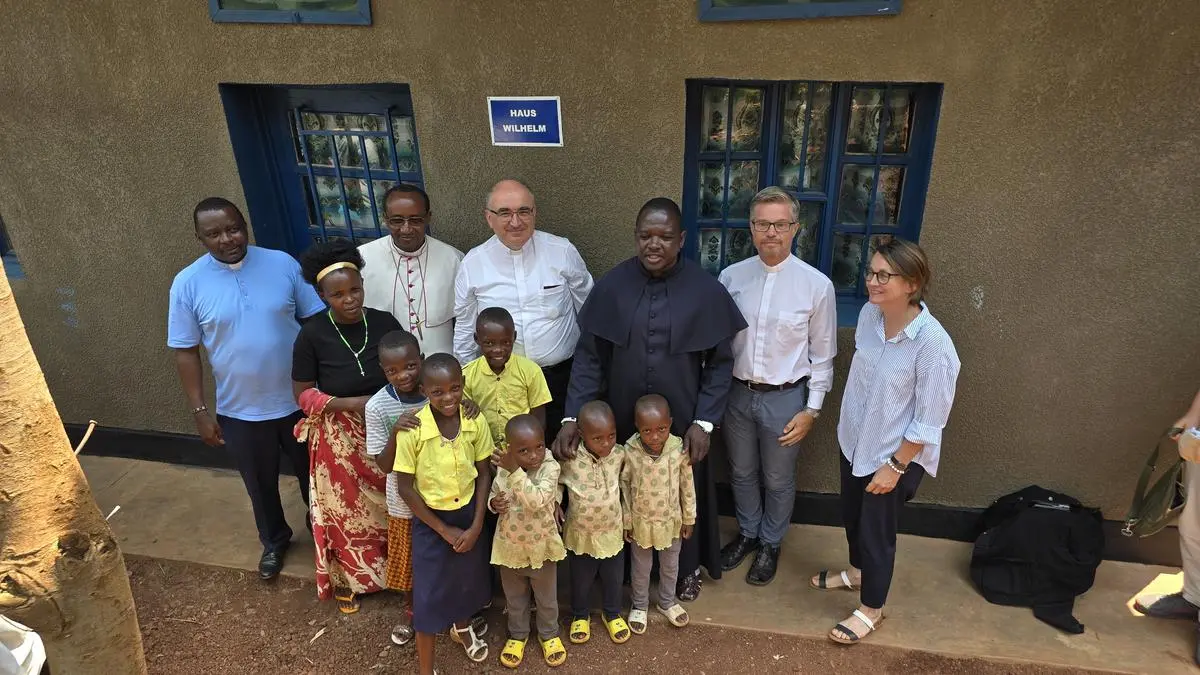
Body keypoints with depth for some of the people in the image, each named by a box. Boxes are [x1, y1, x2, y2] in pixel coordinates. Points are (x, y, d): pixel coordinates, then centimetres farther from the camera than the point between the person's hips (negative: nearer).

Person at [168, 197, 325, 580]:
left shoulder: (283, 264, -9)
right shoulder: (187, 284, -9)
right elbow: (186, 352, -3)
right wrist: (199, 411, -4)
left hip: (299, 400, 0)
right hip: (240, 411, 0)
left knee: (312, 474, 19)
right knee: (260, 485, 21)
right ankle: (274, 540, 47)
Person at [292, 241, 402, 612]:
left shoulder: (384, 323, -11)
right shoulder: (312, 336, -16)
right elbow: (303, 394, -9)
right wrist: (355, 403, -21)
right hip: (340, 438, -2)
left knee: (390, 505, 16)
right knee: (347, 510, 15)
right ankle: (346, 580, 39)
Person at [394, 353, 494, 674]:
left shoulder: (476, 422, -15)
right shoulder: (412, 430, -24)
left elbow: (484, 474, -3)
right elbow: (405, 488, -15)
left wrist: (476, 527, -8)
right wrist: (445, 530, -12)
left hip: (468, 513, 3)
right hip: (430, 520, -3)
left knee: (468, 579, 24)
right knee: (429, 595, 6)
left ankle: (462, 628, 55)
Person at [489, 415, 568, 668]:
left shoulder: (550, 467, -25)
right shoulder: (502, 467, -14)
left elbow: (536, 501, -39)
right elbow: (493, 495, 4)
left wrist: (515, 471, -43)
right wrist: (494, 503, -19)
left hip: (541, 547, -2)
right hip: (510, 546, 2)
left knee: (546, 597, 21)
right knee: (514, 597, 24)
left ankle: (549, 634, 46)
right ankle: (518, 634, 48)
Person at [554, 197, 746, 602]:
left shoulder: (705, 291, -11)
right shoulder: (611, 286, -9)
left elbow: (720, 362, -4)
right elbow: (588, 356, -8)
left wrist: (703, 422, -10)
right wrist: (573, 417, -17)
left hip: (682, 422, 0)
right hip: (622, 422, 1)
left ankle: (687, 568, 45)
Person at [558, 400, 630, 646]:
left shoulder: (620, 454, -18)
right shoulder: (569, 459, -26)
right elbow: (555, 481, -4)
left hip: (612, 532, 2)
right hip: (580, 534, -2)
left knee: (613, 579, 23)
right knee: (580, 580, 21)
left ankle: (612, 613, 50)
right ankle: (580, 615, 49)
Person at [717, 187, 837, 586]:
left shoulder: (816, 285, -12)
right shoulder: (731, 277, -6)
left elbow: (822, 354, -5)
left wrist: (811, 409, -6)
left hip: (785, 398, -2)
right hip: (737, 393, 2)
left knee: (778, 479, 17)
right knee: (741, 473, 21)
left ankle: (771, 544, 42)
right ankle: (747, 533, 46)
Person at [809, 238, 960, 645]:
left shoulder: (932, 342, -29)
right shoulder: (869, 314, -10)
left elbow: (929, 422, -21)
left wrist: (895, 467, -15)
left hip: (896, 456, -6)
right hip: (855, 440, 6)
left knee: (876, 531, 12)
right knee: (852, 516, 25)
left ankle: (871, 610, 37)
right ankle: (857, 572, 54)